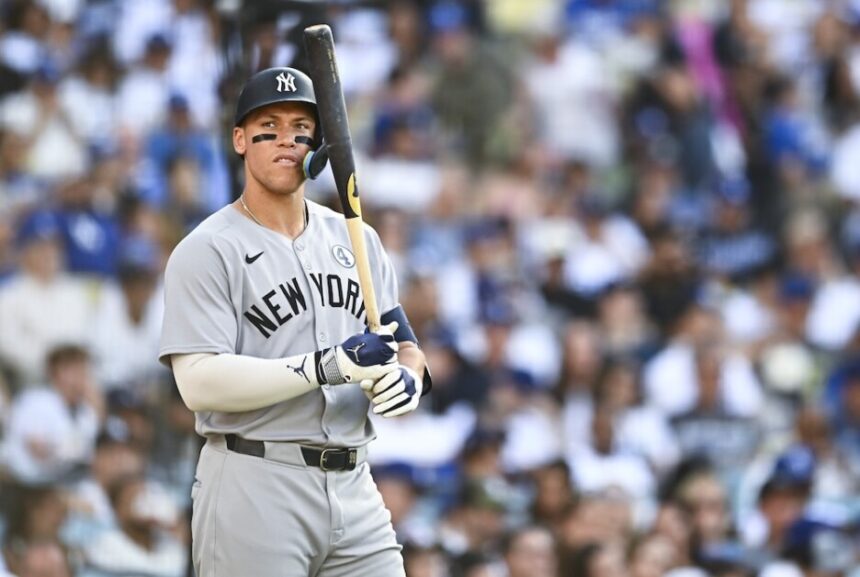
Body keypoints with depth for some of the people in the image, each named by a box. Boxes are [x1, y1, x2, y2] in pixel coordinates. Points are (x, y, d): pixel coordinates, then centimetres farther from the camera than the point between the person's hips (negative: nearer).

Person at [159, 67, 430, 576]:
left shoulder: (357, 241, 15)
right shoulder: (207, 251, -4)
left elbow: (404, 345, 16)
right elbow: (199, 383, -15)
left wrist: (409, 376, -9)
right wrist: (327, 367, -22)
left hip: (355, 490, 5)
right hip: (256, 492, -5)